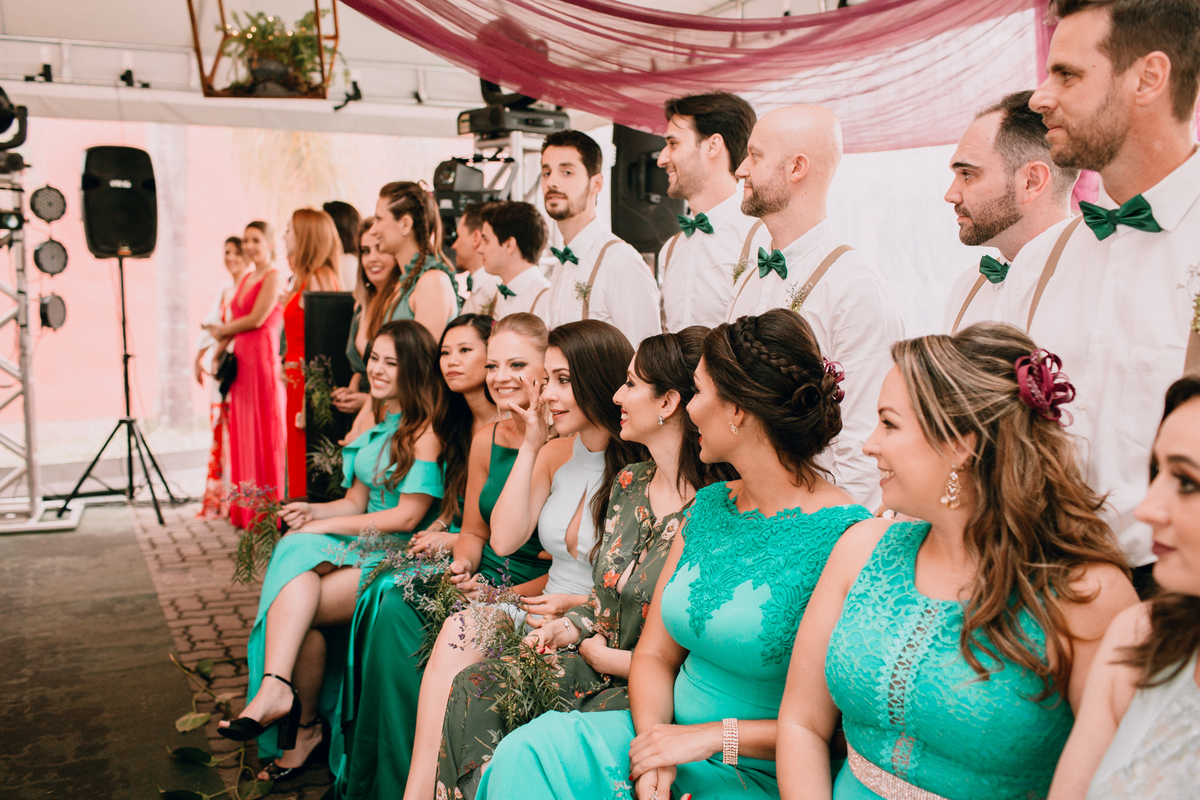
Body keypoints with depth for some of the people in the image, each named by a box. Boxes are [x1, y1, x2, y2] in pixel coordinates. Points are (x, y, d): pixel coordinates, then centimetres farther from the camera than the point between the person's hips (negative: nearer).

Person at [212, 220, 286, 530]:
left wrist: (223, 330, 2)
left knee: (264, 434, -4)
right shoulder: (246, 278, 19)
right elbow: (234, 321, 19)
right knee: (242, 434, 9)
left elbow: (256, 319, -12)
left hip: (263, 359, -8)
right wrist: (220, 347, 4)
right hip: (241, 361, 8)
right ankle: (245, 510, 16)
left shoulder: (273, 277, -6)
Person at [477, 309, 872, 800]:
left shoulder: (843, 537, -17)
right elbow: (654, 652, 9)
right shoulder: (709, 506, 6)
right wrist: (652, 735, -10)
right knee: (528, 750, -19)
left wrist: (716, 736, -16)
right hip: (672, 739, 6)